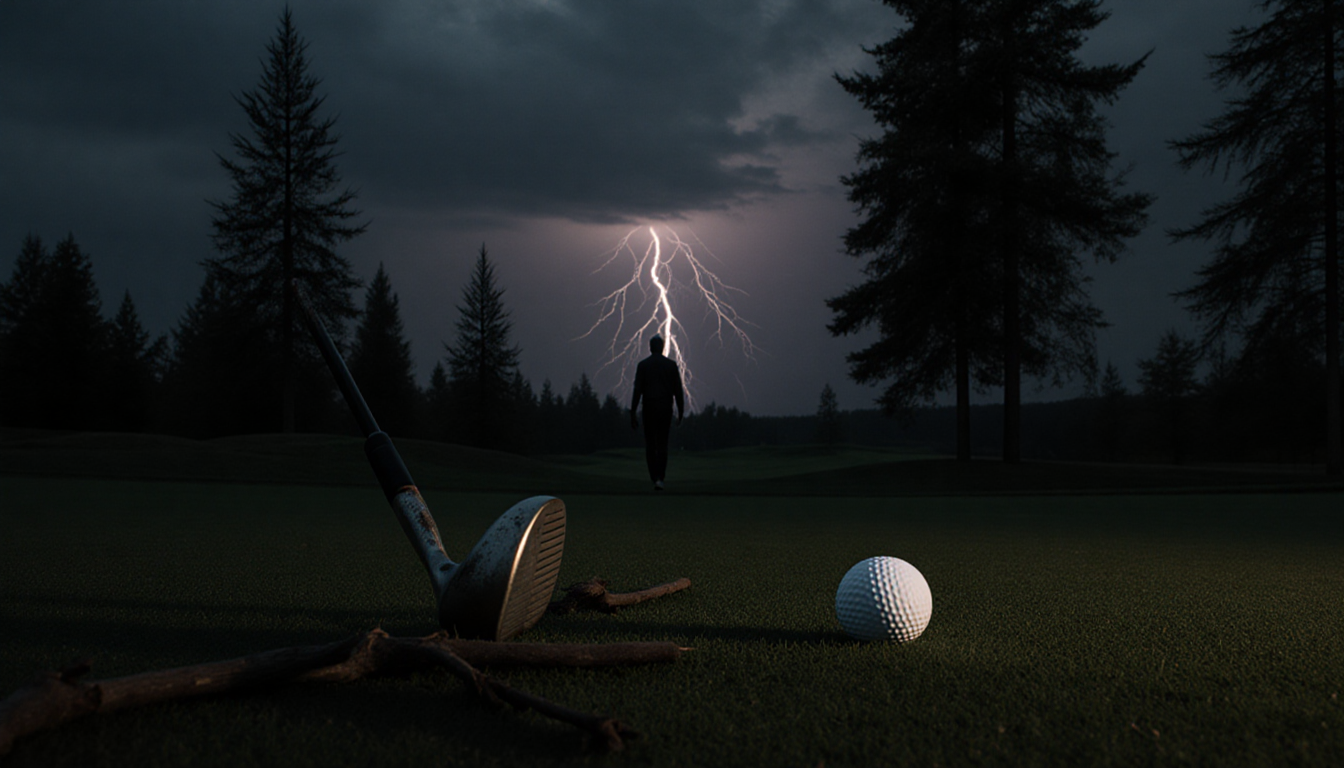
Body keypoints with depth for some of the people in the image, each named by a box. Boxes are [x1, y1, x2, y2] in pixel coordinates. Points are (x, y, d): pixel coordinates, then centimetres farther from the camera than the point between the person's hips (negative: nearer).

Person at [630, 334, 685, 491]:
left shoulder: (642, 365, 0)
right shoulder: (671, 365, 3)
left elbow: (637, 390, -6)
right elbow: (678, 390, 1)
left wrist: (633, 414, -4)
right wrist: (681, 413, 8)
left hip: (649, 409, 0)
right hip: (666, 409, 0)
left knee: (650, 445, 10)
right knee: (662, 444, 3)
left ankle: (655, 477, 8)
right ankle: (659, 478, -13)